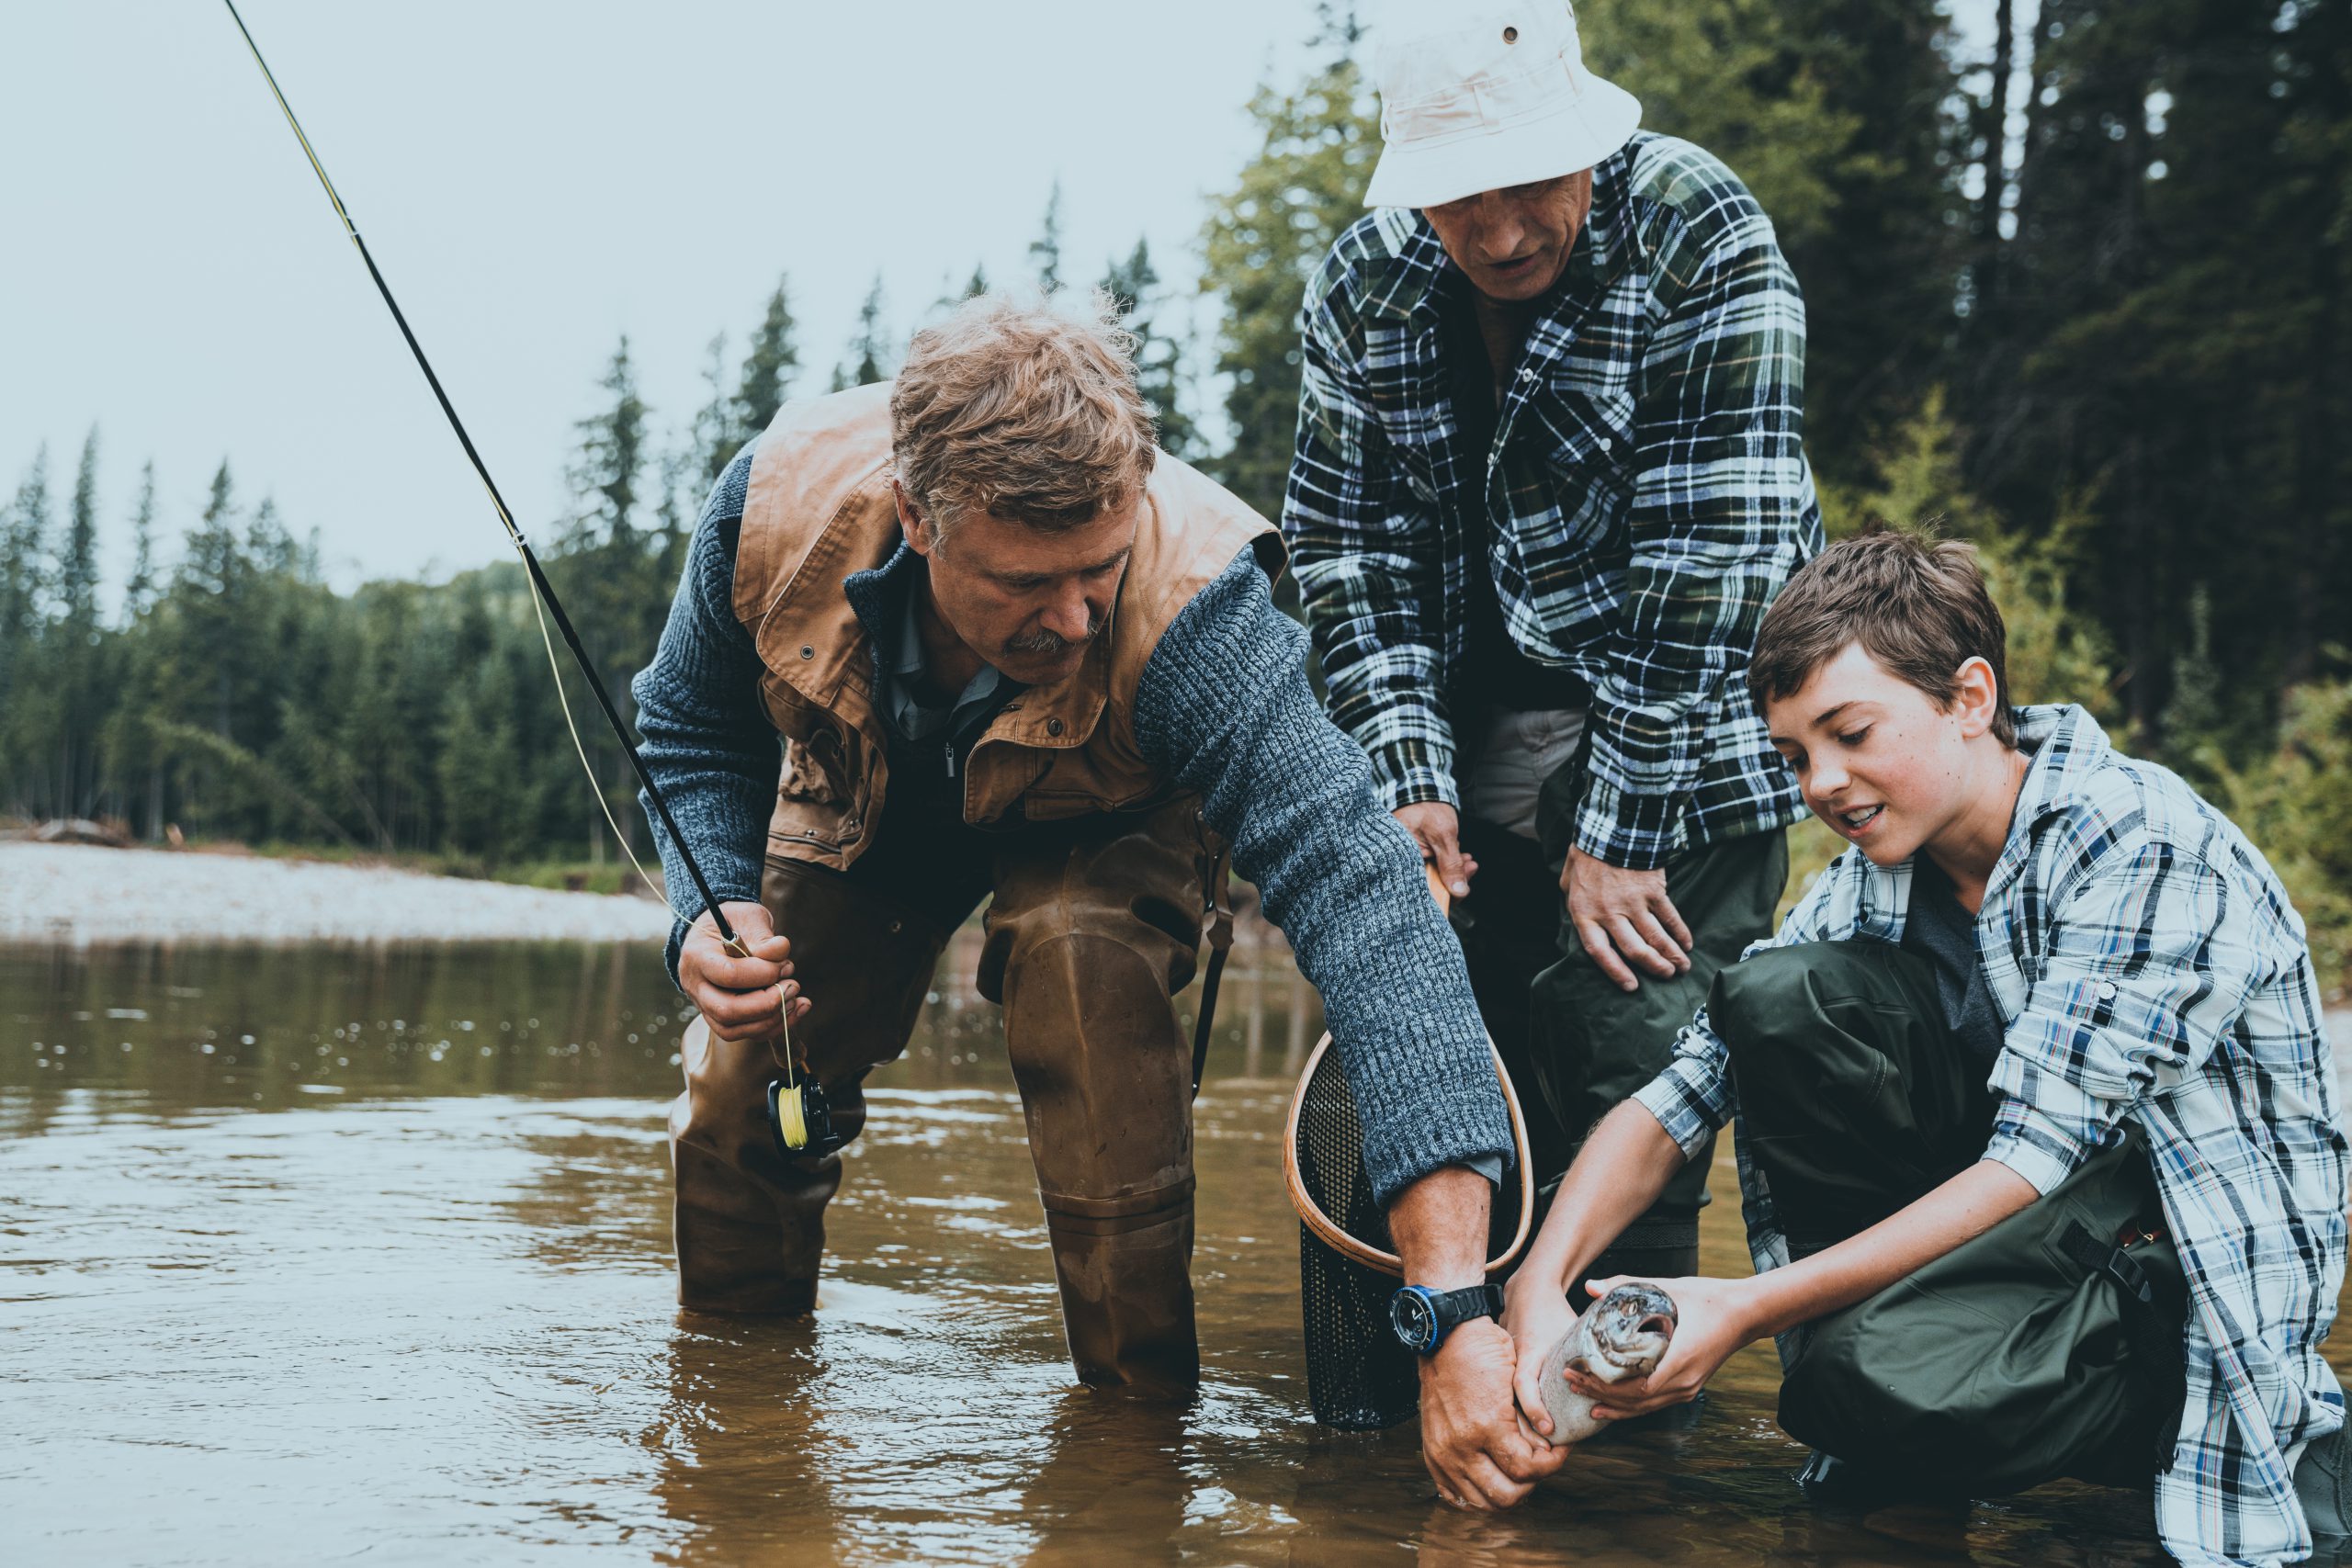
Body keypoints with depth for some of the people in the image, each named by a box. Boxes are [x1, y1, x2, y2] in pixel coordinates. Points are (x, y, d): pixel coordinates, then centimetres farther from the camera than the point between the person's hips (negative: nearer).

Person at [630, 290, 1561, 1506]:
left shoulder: (1191, 606, -45)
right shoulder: (779, 496, -35)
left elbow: (1359, 900, -54)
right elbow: (693, 726, -11)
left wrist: (1458, 1311, -62)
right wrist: (710, 910, -32)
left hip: (1094, 822, -3)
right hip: (860, 798, 3)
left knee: (1087, 947, -34)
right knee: (738, 1084, -2)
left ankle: (1136, 1386, -17)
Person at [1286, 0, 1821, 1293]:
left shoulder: (1705, 244, -16)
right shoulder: (1364, 281, -2)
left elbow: (1707, 563, -20)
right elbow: (1342, 542, 2)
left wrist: (1618, 833, -20)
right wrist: (1408, 776, -10)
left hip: (1674, 720, -4)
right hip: (1469, 722, 5)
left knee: (1629, 1072, -12)